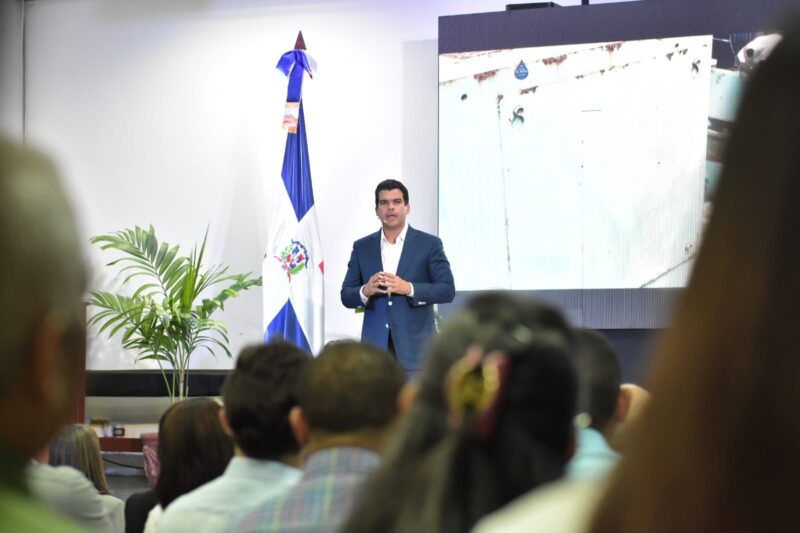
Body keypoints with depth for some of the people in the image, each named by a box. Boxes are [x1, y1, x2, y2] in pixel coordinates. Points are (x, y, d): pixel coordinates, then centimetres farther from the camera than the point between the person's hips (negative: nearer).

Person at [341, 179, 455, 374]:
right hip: (376, 347, 2)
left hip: (414, 346, -2)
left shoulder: (429, 244, 5)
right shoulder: (362, 247, 13)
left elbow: (447, 290, -1)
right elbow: (346, 296, 12)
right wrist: (365, 291, -11)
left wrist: (409, 288, -15)